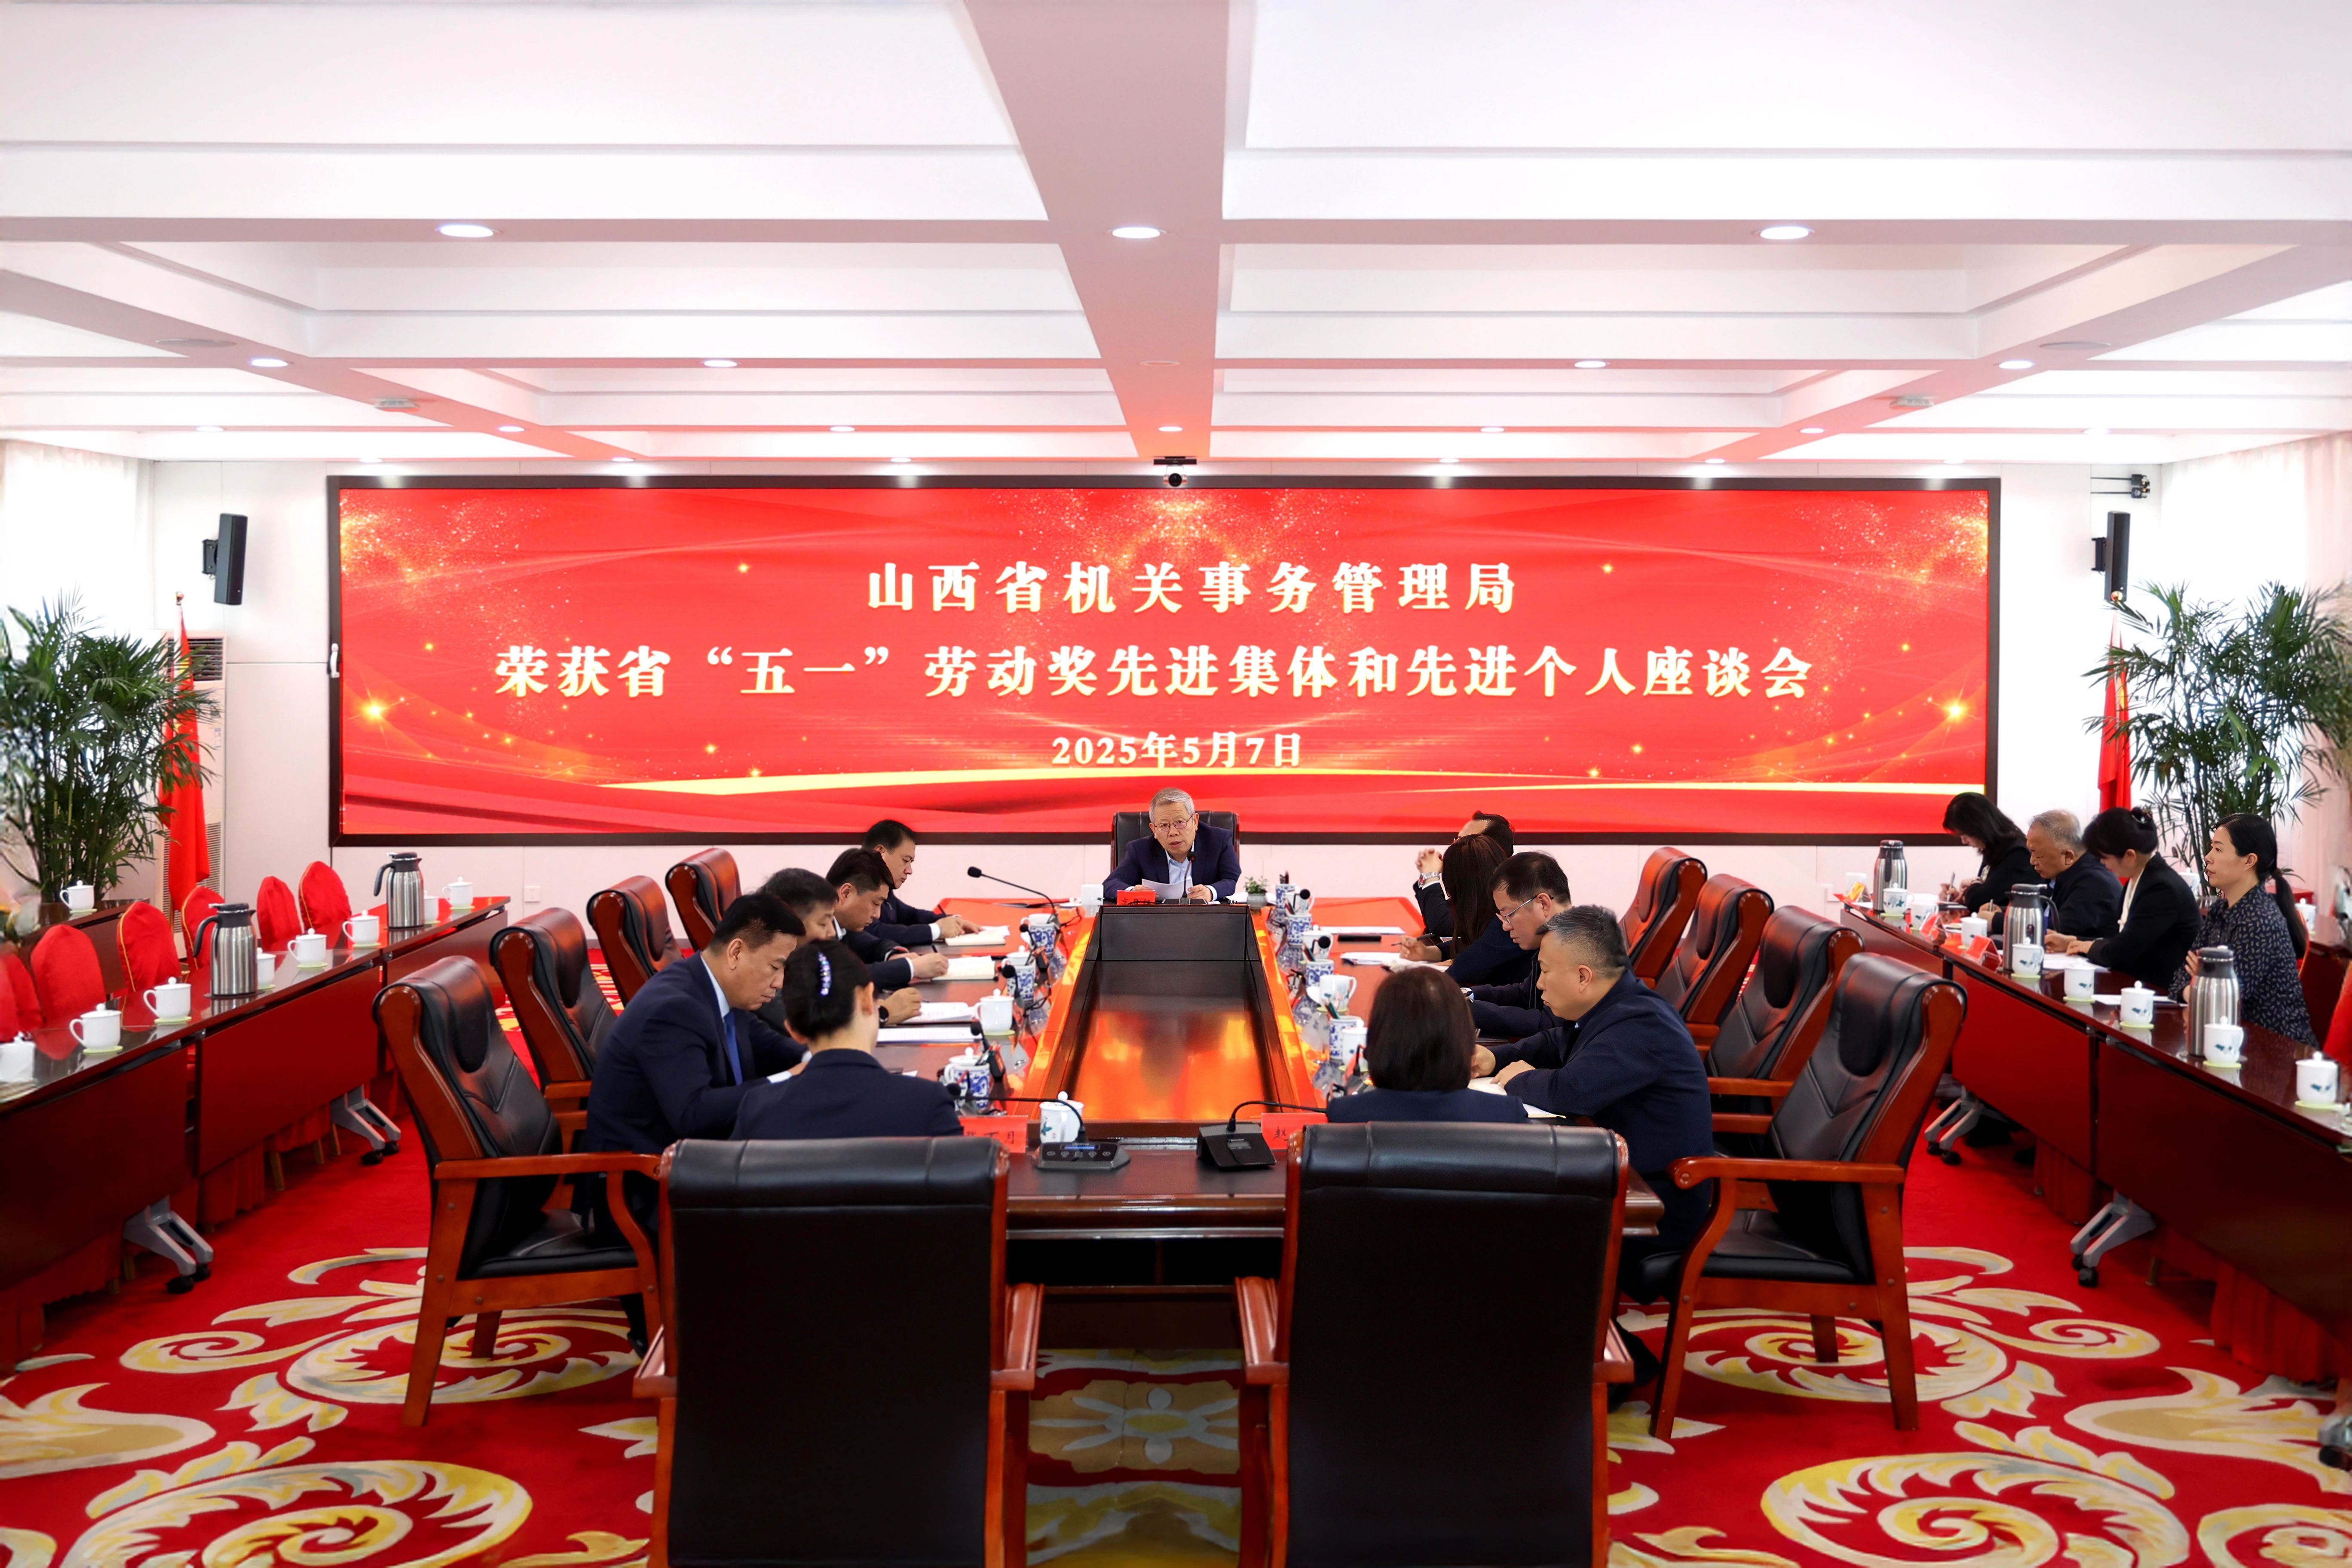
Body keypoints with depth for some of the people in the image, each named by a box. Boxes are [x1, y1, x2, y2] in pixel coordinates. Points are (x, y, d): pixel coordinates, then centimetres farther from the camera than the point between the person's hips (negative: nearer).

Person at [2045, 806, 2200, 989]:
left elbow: (2118, 953, -19)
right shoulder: (2136, 881, 9)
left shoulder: (2162, 888, -19)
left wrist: (2090, 947, -1)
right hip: (2136, 984, 8)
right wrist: (2072, 941, 11)